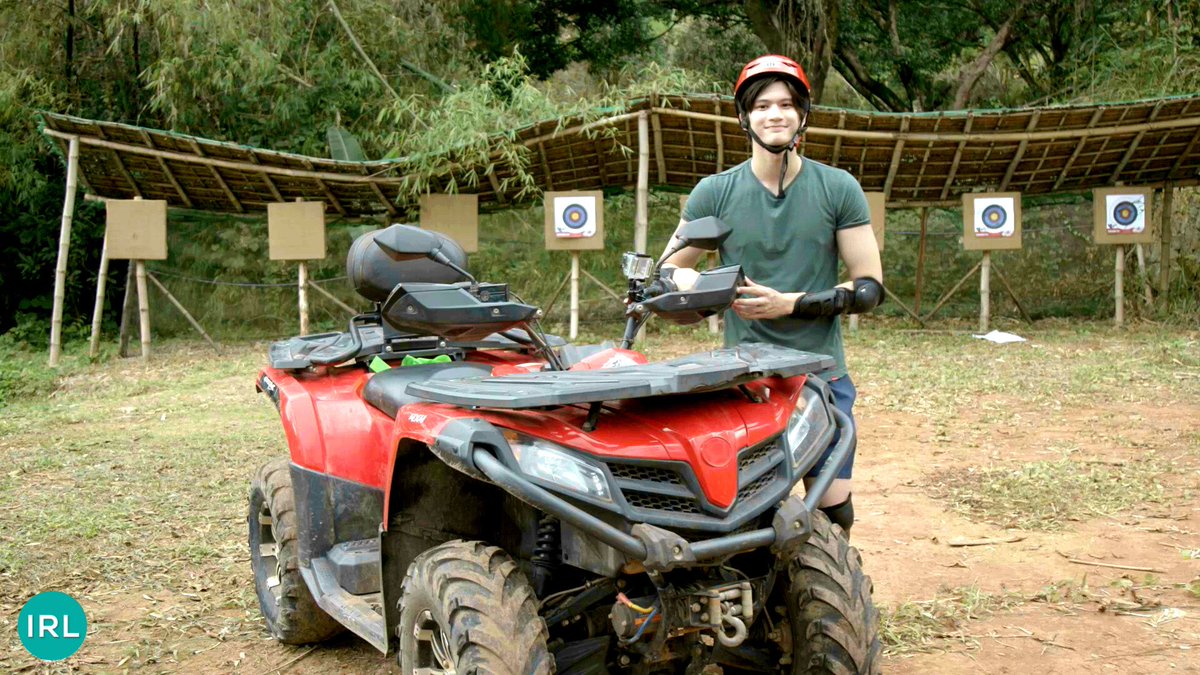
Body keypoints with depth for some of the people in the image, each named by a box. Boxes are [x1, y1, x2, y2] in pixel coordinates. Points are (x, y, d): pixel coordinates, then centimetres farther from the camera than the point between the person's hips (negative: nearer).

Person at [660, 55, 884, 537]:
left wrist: (789, 303, -13)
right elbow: (667, 269, 9)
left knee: (833, 513, 4)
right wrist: (682, 278, -16)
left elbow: (870, 288, 0)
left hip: (822, 375, 1)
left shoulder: (838, 189, 2)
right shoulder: (715, 192, 3)